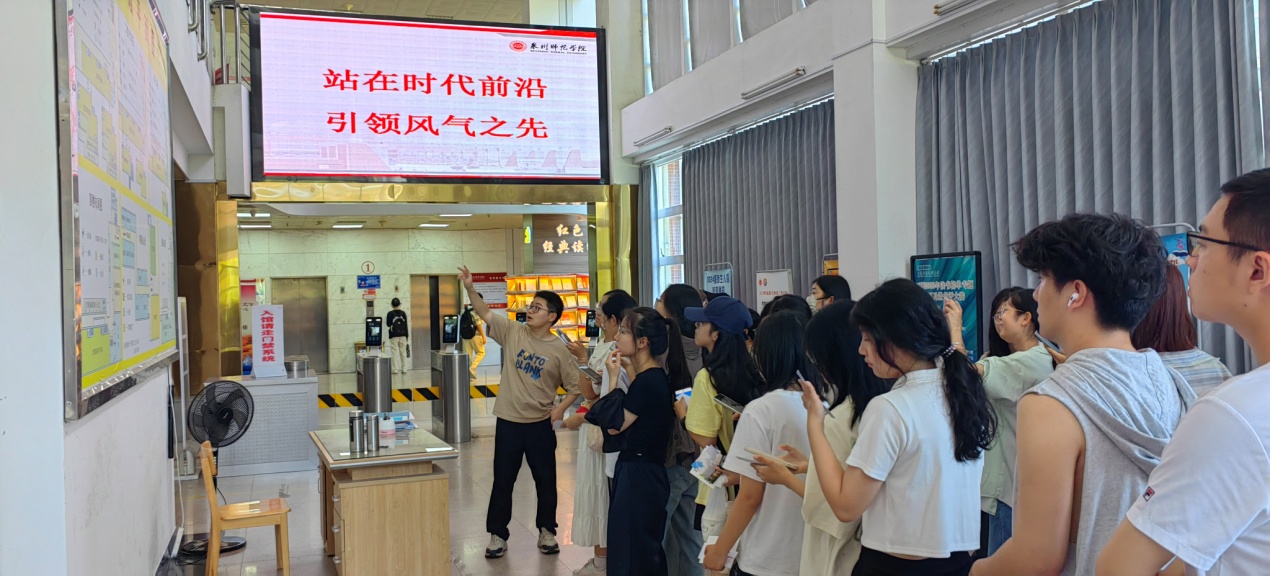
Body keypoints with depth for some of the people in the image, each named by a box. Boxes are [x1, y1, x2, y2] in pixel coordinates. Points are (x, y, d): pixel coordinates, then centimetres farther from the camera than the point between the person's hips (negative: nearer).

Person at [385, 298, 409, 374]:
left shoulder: (390, 313, -5)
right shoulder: (403, 313, 2)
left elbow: (388, 324, -2)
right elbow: (406, 325, 3)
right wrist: (407, 336, 8)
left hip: (393, 336, -2)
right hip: (402, 335, 3)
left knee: (394, 353, 0)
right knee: (403, 352, 7)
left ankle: (395, 369, -2)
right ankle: (404, 369, 7)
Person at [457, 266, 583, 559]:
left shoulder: (559, 350, -8)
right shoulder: (513, 332, -2)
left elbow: (575, 387, -1)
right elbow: (485, 312, -5)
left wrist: (560, 409, -13)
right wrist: (469, 288, -19)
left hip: (540, 424, -1)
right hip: (508, 421, 1)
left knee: (545, 481, 10)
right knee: (502, 481, 9)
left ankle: (546, 531, 28)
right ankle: (497, 534, 22)